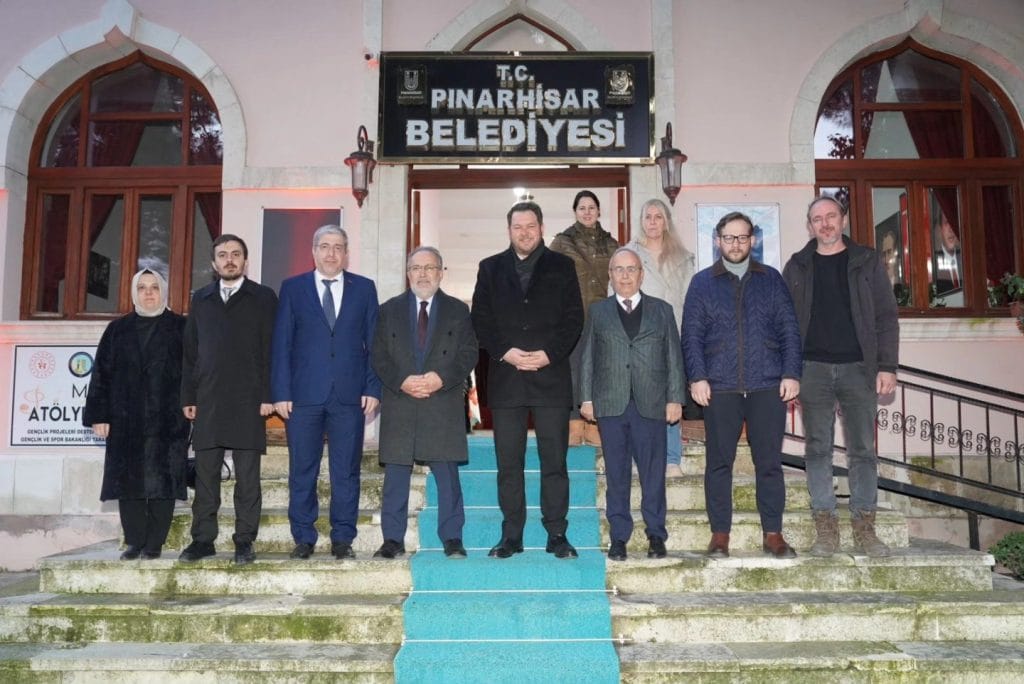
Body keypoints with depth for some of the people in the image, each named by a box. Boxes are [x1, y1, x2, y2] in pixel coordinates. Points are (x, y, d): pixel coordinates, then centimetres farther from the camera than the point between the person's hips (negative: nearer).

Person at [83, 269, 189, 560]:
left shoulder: (181, 328, 5)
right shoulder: (118, 329, 13)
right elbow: (101, 374, 9)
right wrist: (99, 415, 2)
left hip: (167, 420, -3)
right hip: (126, 419, 3)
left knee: (162, 480, -3)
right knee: (129, 480, 3)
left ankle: (154, 543, 5)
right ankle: (134, 541, 12)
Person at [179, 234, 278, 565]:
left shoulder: (263, 298, 5)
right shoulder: (201, 299, 15)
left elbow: (270, 350, -1)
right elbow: (190, 351, 14)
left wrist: (267, 396, -8)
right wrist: (188, 397, 7)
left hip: (248, 401, -3)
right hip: (207, 401, 3)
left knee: (247, 475, 1)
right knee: (205, 473, 6)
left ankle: (244, 541, 8)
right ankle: (203, 539, 15)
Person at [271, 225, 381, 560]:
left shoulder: (364, 288, 9)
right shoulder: (293, 288, 7)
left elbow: (374, 342, 7)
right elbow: (281, 344, 4)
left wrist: (373, 388, -2)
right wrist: (281, 392, -4)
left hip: (350, 394, 0)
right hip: (304, 394, 0)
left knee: (346, 471, 5)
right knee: (302, 470, 5)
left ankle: (343, 539, 14)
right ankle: (303, 538, 16)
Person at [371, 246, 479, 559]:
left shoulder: (458, 311, 11)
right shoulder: (389, 310, 12)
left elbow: (468, 354, 3)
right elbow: (379, 357, 5)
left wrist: (441, 378, -13)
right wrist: (402, 381, -12)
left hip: (444, 405, -1)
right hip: (399, 403, 1)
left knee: (447, 474, 1)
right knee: (395, 474, 3)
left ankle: (452, 539, 10)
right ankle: (393, 539, 12)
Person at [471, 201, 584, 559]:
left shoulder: (561, 266, 9)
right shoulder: (490, 268, 12)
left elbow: (573, 317, 2)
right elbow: (481, 319, 5)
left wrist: (548, 354, -10)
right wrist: (506, 353, -9)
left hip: (551, 376, -1)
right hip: (505, 379, 1)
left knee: (554, 460, 2)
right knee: (508, 463, 4)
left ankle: (557, 535, 11)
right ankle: (511, 536, 13)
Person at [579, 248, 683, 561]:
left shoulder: (662, 310, 11)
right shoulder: (598, 311, 12)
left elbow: (674, 357, 8)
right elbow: (587, 357, 9)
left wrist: (675, 398, 0)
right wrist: (586, 398, 2)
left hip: (651, 405, 0)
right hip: (610, 405, 1)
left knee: (653, 472, 2)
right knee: (616, 473, 5)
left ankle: (656, 535, 14)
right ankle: (618, 537, 13)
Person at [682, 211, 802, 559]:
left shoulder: (771, 279, 11)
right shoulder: (702, 283, 9)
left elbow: (789, 330, 8)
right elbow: (691, 336, 4)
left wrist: (791, 374, -1)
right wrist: (697, 377, -6)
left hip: (767, 386, 1)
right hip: (720, 387, 0)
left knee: (769, 462, 4)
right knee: (719, 462, 4)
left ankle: (773, 533, 15)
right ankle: (720, 533, 13)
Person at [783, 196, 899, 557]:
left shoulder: (867, 261, 7)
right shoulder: (797, 266, 9)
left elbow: (886, 316, 3)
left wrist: (887, 366, -5)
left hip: (859, 367, 0)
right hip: (812, 368, 1)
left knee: (863, 449, 2)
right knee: (818, 449, 3)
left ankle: (864, 528, 11)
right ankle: (825, 528, 9)